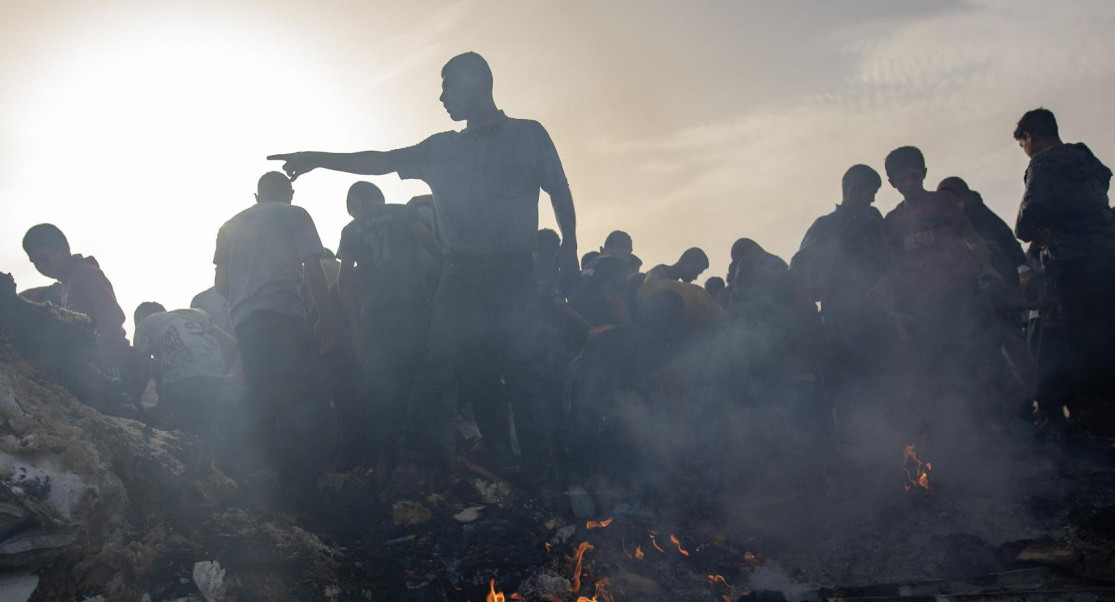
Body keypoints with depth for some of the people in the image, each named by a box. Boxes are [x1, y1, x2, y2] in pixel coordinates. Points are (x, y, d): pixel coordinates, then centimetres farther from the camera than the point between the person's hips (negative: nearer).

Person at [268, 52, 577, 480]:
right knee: (476, 372, -2)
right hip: (462, 275, 3)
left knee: (520, 369, -8)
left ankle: (537, 464, 1)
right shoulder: (443, 148, 18)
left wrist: (569, 246, -3)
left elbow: (559, 192, 9)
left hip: (514, 273, -3)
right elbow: (383, 161, 13)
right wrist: (321, 159, 5)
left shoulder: (529, 135, 10)